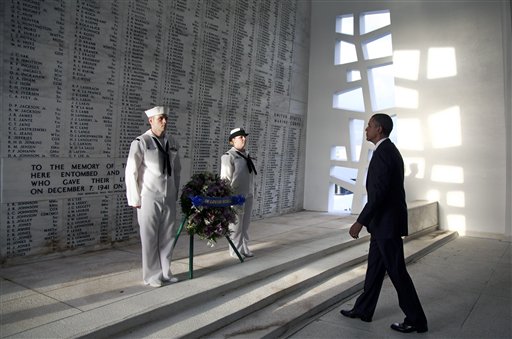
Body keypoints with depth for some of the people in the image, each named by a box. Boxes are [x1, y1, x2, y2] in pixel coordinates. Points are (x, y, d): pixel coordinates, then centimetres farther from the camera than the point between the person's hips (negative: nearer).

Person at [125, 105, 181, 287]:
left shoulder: (172, 142, 6)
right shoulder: (141, 142, -9)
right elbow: (131, 172, -7)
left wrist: (176, 193, 11)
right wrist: (135, 199, -8)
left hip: (169, 198, 5)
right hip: (149, 198, -5)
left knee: (167, 236, 11)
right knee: (150, 238, 4)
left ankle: (165, 272, 26)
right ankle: (152, 276, 19)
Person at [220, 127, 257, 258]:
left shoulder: (246, 155, 12)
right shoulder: (228, 156, -10)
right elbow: (226, 179, -14)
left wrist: (252, 193, 15)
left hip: (248, 195, 7)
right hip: (236, 195, -7)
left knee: (246, 223, 13)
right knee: (236, 224, 1)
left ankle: (244, 248, 24)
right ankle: (235, 250, 12)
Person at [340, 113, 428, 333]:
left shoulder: (383, 152, -19)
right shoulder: (389, 150, 14)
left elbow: (379, 193, -25)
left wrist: (360, 222, -22)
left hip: (386, 223, -11)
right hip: (384, 222, 11)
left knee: (396, 271, 1)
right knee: (375, 267, 16)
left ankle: (416, 320, 15)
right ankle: (363, 310, 28)